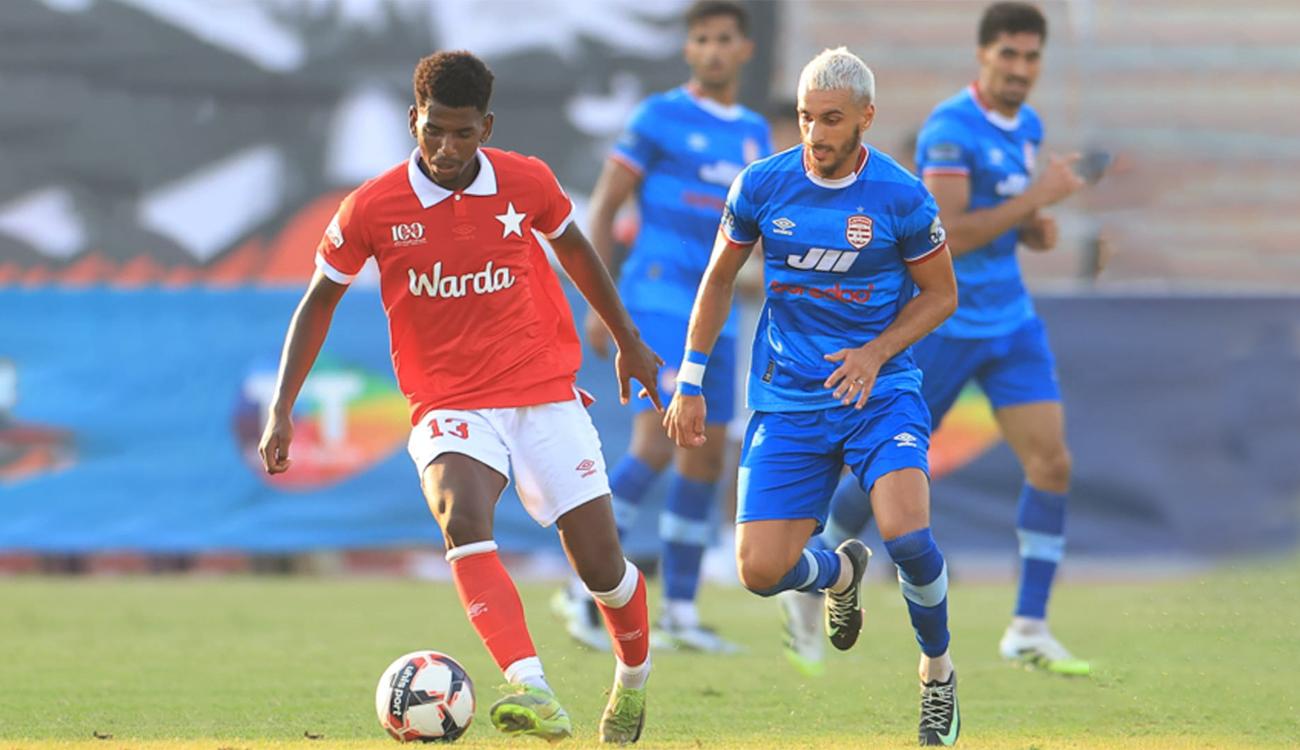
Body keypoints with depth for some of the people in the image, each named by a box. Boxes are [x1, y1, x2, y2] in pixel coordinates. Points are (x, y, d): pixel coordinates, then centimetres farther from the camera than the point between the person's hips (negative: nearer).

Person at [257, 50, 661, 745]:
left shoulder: (527, 184, -4)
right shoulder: (373, 208, -8)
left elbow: (575, 249, 16)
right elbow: (320, 301, 5)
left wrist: (627, 341, 26)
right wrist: (282, 409, -1)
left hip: (545, 394, 1)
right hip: (449, 407, -1)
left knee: (601, 563, -2)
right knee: (461, 518, -33)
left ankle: (634, 676, 32)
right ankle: (533, 694, -45)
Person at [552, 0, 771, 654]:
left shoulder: (755, 134, 15)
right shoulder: (661, 117, -3)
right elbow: (602, 209, -3)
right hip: (656, 300, -7)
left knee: (706, 462, 6)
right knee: (658, 442, -21)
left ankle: (678, 613, 13)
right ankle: (584, 587, -17)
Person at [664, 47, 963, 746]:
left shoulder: (901, 197, -9)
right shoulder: (762, 185, -3)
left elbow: (940, 295, 4)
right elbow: (718, 279, 11)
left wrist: (876, 352, -12)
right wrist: (689, 382, 9)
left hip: (879, 393, -2)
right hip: (785, 402, 2)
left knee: (907, 533, -27)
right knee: (760, 571, -9)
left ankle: (938, 673, 2)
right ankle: (839, 572, 29)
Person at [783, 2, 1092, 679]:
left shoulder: (1027, 128, 8)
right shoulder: (950, 129, -17)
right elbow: (946, 235, -25)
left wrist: (1035, 229, 0)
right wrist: (1037, 198, -25)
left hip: (1011, 322, 7)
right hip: (941, 324, -7)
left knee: (1051, 463, -8)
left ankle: (1029, 630, -4)